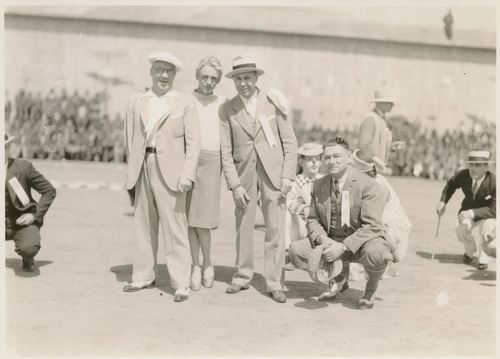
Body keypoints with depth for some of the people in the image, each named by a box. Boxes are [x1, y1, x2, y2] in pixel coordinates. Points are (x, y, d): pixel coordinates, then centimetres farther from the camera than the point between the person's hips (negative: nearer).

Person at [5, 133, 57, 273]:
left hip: (23, 221, -3)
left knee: (28, 248, -34)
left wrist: (35, 215, -14)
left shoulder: (23, 167, -9)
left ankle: (28, 260, 6)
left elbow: (49, 191, -5)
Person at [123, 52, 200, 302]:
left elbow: (193, 142, -2)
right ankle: (144, 276, 23)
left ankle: (181, 283, 2)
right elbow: (130, 136, 13)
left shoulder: (185, 103, 3)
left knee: (174, 227, -5)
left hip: (170, 171, -4)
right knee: (143, 225, 10)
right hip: (143, 169, 4)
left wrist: (187, 174, -12)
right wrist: (133, 167, 6)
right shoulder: (137, 100, 13)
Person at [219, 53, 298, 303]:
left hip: (273, 171, -1)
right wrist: (234, 184, -6)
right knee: (243, 227, 7)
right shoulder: (227, 109, 2)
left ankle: (274, 283, 7)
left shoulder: (273, 103, 1)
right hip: (243, 172, 1)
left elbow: (290, 143, 2)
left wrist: (288, 176, -5)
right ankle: (242, 277, 22)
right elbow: (226, 151, 1)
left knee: (275, 229, -2)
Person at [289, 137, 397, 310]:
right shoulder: (319, 185, 3)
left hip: (361, 243, -5)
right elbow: (313, 220, 7)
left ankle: (371, 289, 0)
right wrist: (323, 239, -16)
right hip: (331, 242, 5)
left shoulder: (367, 184, -15)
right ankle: (339, 278, 11)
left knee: (375, 254, -39)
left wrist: (343, 246, -30)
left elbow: (373, 226, -21)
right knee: (296, 250, -16)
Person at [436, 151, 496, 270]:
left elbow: (494, 210, -36)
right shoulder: (463, 175, -21)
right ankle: (470, 249, 15)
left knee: (486, 225, -35)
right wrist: (443, 201, -5)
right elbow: (451, 184, 4)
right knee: (460, 229, -23)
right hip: (469, 210, 4)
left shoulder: (494, 182, -33)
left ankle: (483, 259, -6)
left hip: (488, 216, -3)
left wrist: (472, 213, -44)